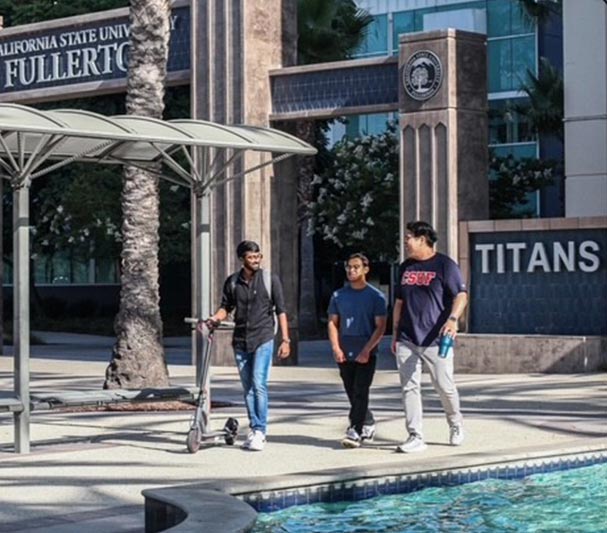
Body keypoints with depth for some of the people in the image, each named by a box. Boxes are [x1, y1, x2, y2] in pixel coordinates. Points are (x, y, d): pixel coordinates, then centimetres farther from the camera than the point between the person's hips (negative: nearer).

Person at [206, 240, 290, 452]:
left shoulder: (270, 279, -1)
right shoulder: (232, 281, 6)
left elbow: (280, 311, 0)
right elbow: (226, 307, 13)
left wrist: (285, 339, -5)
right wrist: (215, 318, -8)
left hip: (263, 339, -4)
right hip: (240, 341, 4)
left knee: (259, 384, -14)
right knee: (247, 387, 7)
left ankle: (260, 432, -10)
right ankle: (254, 429, 15)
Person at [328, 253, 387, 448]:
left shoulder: (375, 296, -3)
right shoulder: (338, 296, 9)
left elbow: (380, 326, -5)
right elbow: (333, 323, 10)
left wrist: (366, 350, -14)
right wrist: (336, 348, -4)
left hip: (366, 354, -4)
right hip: (344, 354, 4)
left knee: (360, 392, -11)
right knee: (352, 393, 11)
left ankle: (355, 431, -14)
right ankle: (368, 424, 28)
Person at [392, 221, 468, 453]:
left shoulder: (444, 265, -4)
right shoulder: (406, 267, 15)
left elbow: (461, 295, -10)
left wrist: (453, 319, -26)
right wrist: (395, 333, 16)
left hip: (435, 339, -5)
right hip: (407, 339, 5)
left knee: (444, 386, -1)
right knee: (409, 387, -1)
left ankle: (455, 425, 26)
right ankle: (415, 437, 3)